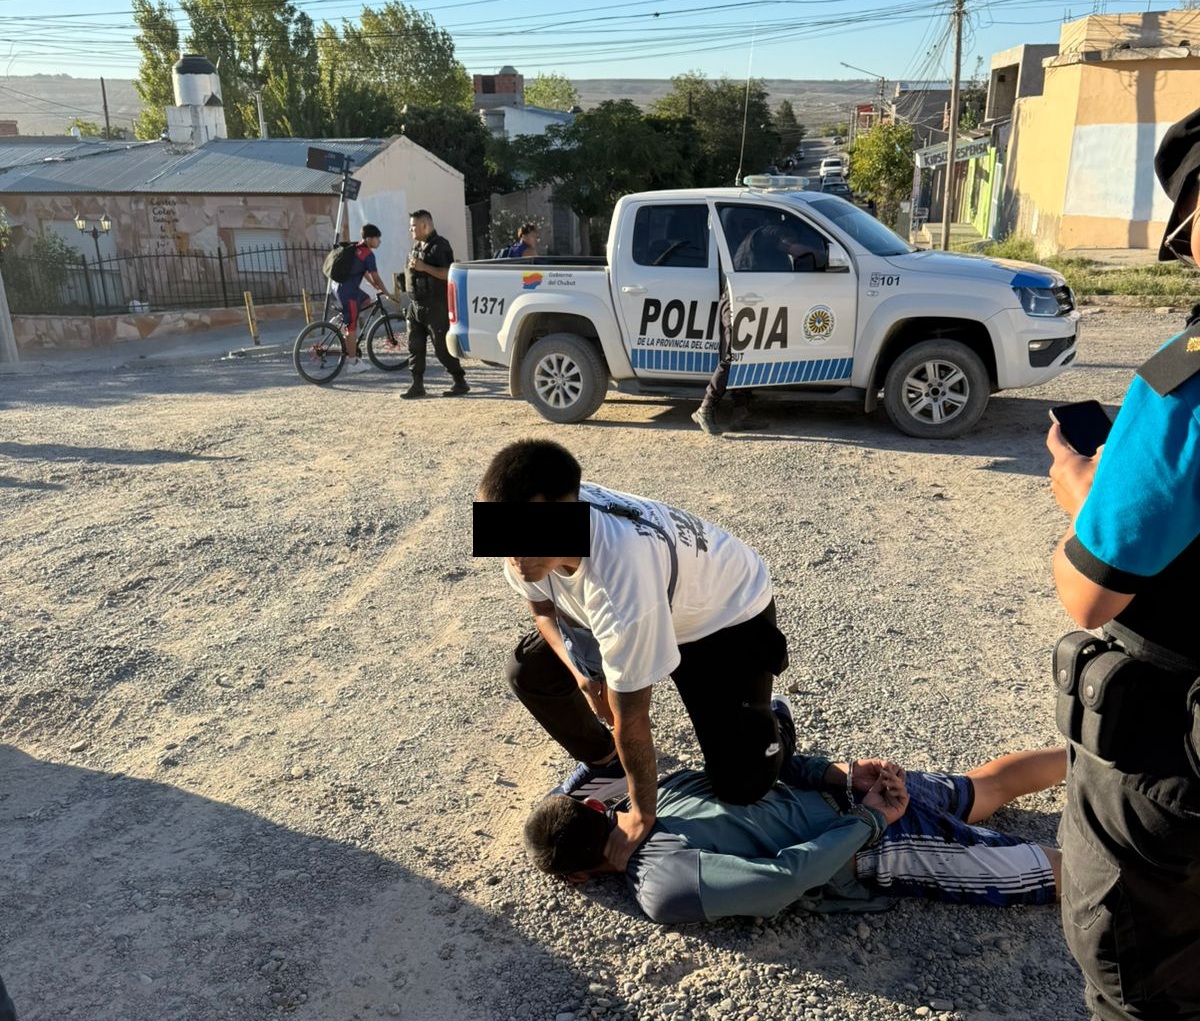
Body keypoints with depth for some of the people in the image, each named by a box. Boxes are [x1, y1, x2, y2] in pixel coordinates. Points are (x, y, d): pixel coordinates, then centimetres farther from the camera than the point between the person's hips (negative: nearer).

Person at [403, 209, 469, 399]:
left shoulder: (440, 245, -11)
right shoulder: (417, 246, 17)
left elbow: (448, 274, -21)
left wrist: (424, 267, -24)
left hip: (435, 306, -9)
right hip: (416, 305, 9)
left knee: (442, 347, -6)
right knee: (415, 346, 6)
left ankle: (460, 383, 4)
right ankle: (417, 385, 12)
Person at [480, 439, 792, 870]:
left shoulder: (620, 577, -46)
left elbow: (629, 720, -31)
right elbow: (541, 605, -1)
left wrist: (640, 816, -17)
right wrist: (579, 670, -17)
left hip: (729, 612, -6)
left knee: (739, 785, -14)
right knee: (528, 672, -4)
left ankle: (766, 726, 20)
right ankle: (606, 764, 20)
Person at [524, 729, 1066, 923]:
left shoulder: (662, 889, -21)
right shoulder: (662, 786, 3)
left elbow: (785, 878, -27)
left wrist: (871, 820, -15)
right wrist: (844, 773, -5)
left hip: (879, 845, -7)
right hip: (865, 795, 7)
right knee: (989, 785, 29)